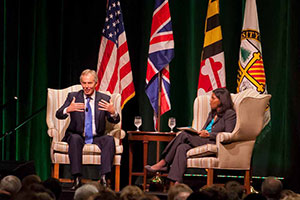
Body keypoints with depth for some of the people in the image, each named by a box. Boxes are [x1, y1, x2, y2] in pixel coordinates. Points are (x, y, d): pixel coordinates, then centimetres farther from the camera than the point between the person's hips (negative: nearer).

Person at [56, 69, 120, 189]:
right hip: (77, 137, -1)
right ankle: (77, 178, -35)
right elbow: (59, 115, -5)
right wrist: (68, 110, -28)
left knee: (110, 139, -28)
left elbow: (115, 121, 0)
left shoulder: (104, 99, 7)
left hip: (97, 139, 1)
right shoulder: (73, 97, 5)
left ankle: (103, 178, -34)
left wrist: (113, 112, -24)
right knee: (75, 138, -34)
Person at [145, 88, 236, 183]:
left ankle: (163, 163, -24)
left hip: (214, 144, -8)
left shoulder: (230, 114, 2)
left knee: (184, 135, -24)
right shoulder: (212, 114, 28)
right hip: (202, 142, 8)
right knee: (182, 147, -24)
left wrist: (208, 134, -16)